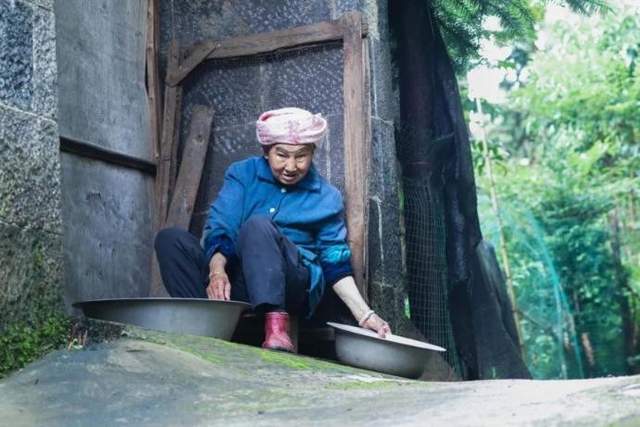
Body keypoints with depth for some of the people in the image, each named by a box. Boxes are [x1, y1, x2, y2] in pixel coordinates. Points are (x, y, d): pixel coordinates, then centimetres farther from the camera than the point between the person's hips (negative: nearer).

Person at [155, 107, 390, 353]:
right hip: (234, 282, 3)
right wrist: (217, 271, -24)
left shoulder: (326, 198, 10)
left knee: (258, 224, -30)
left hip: (291, 286, -2)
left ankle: (276, 326, -47)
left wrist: (365, 315, -2)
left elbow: (336, 265, 9)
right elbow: (218, 228, -3)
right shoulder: (243, 174, 10)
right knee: (170, 238, -18)